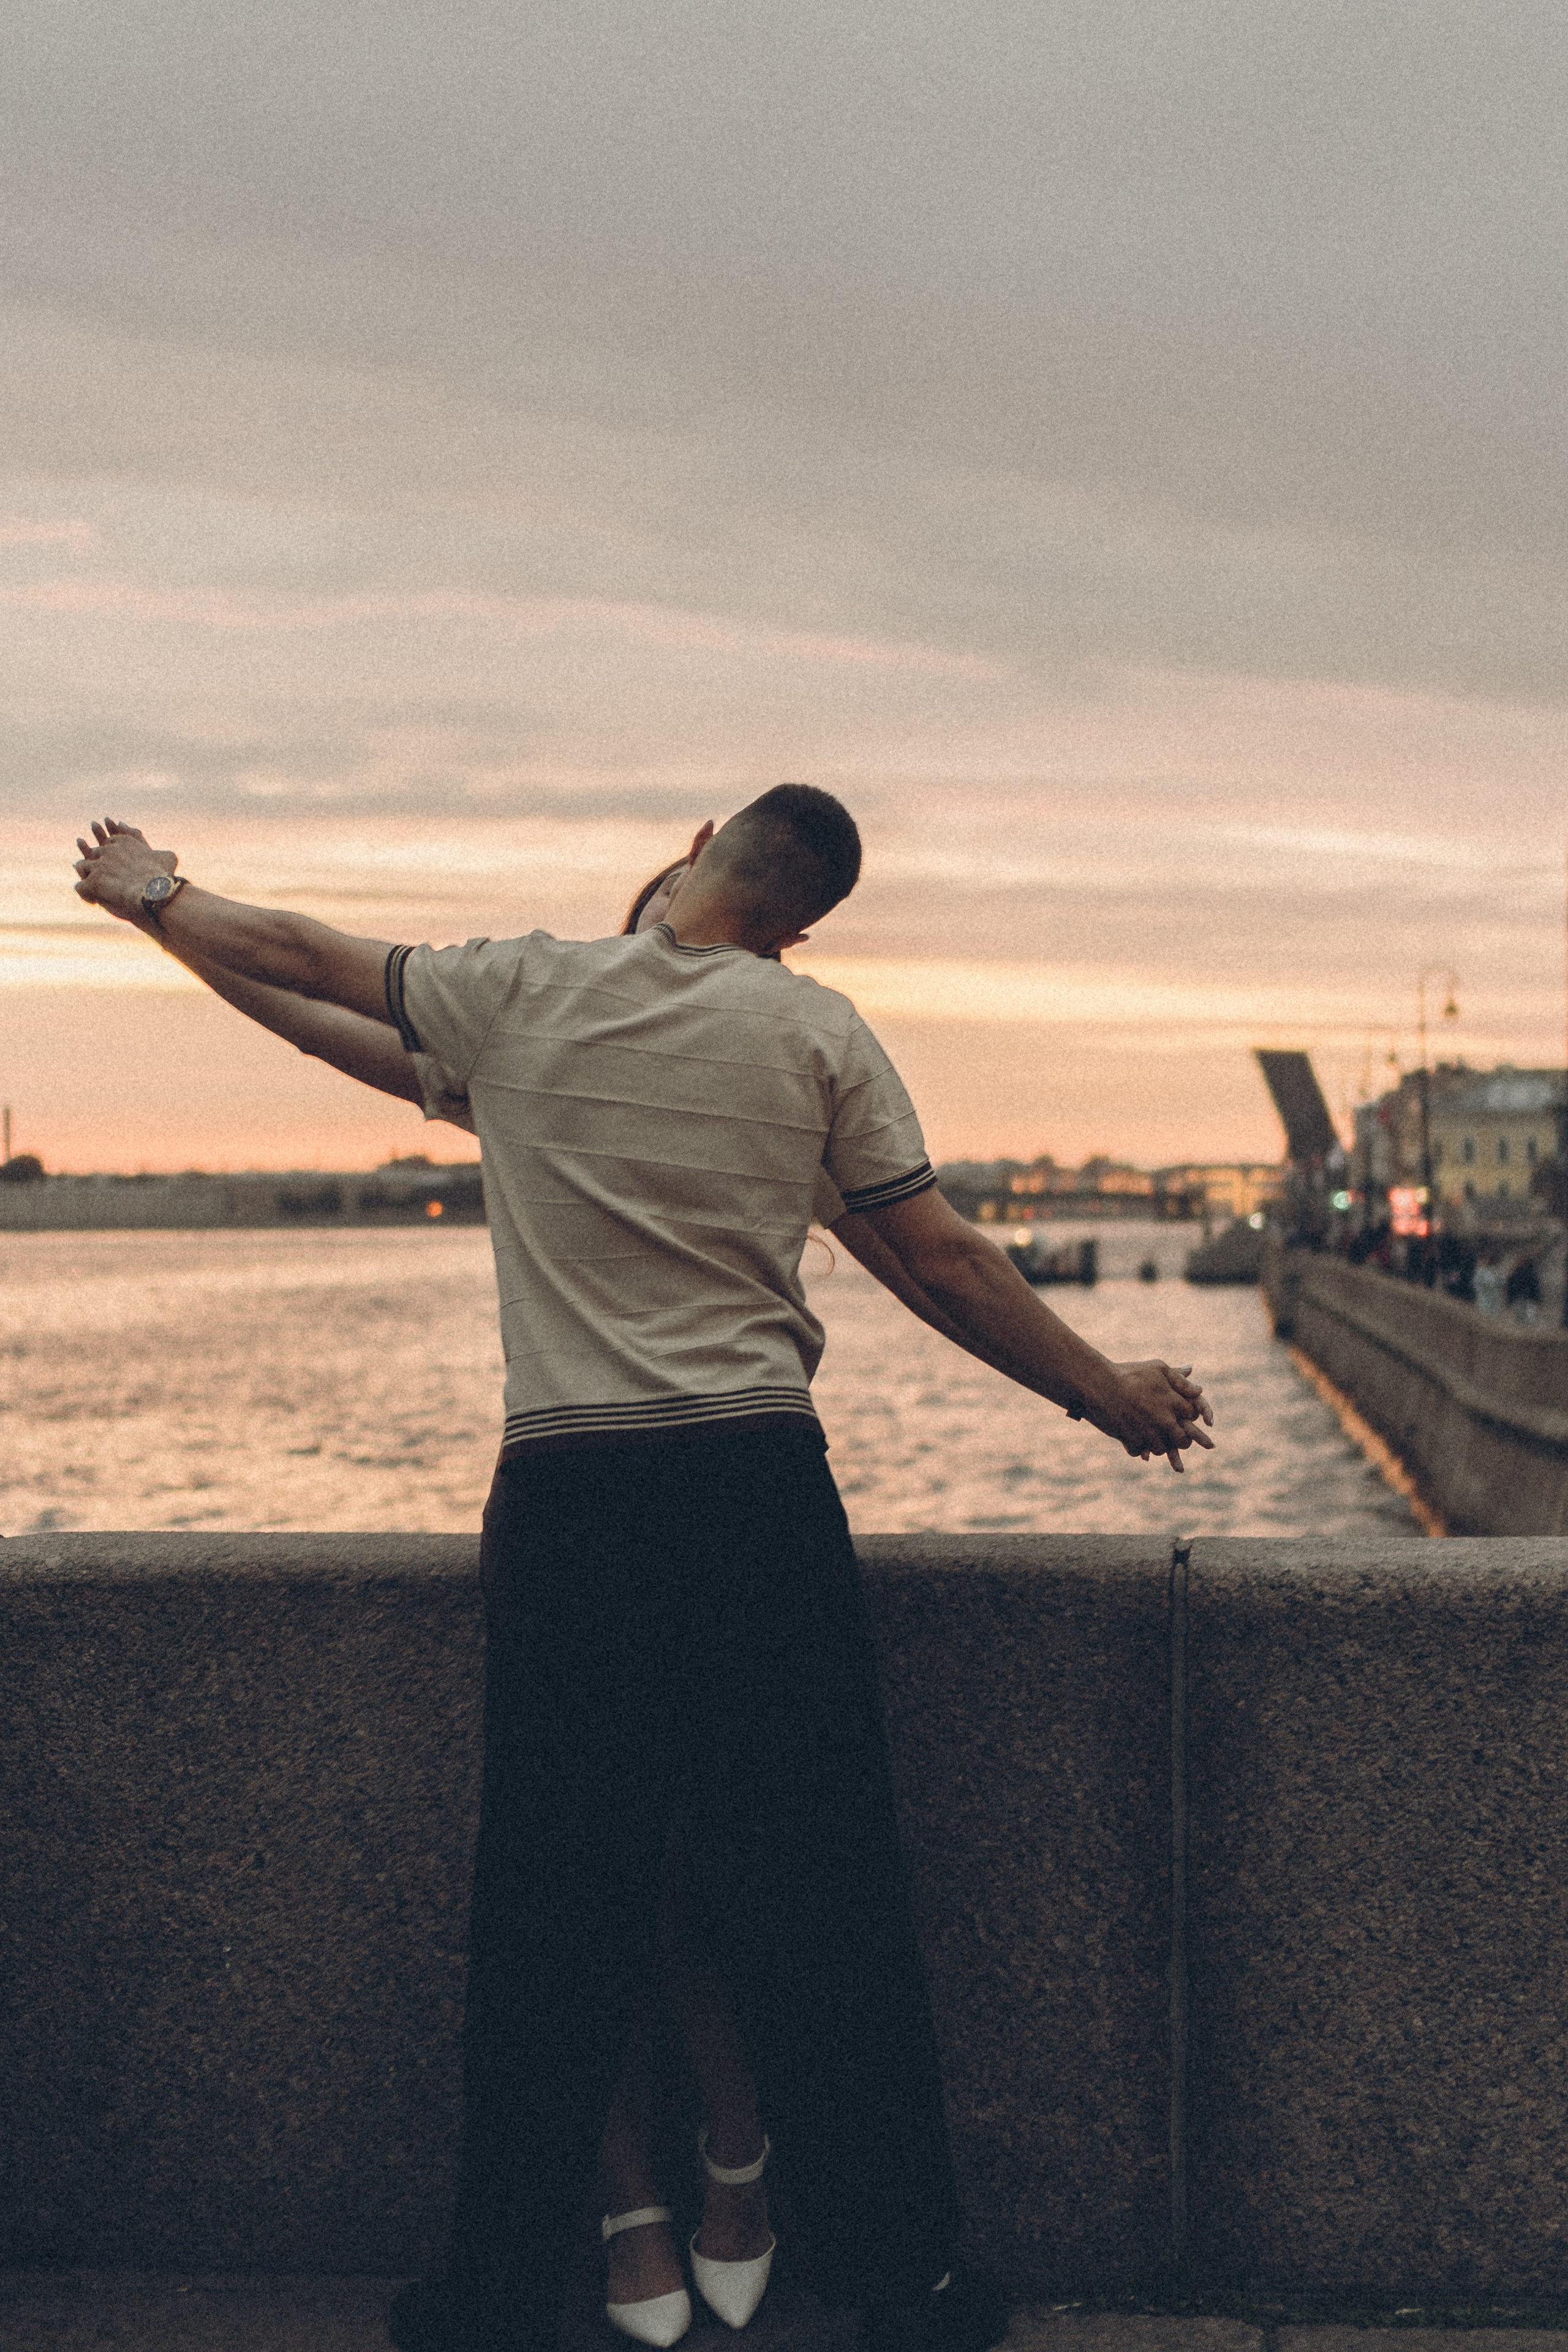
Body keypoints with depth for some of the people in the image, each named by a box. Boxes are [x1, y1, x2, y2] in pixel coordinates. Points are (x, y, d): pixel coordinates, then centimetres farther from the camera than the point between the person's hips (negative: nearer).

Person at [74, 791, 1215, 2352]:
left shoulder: (520, 990, 4)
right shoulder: (818, 1033, 3)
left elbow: (303, 958, 17)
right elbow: (943, 1262, 4)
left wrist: (151, 893, 36)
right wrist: (1105, 1392, 16)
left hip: (565, 1493, 1)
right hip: (759, 1479, 0)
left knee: (551, 1904, 8)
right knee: (818, 1891, 6)